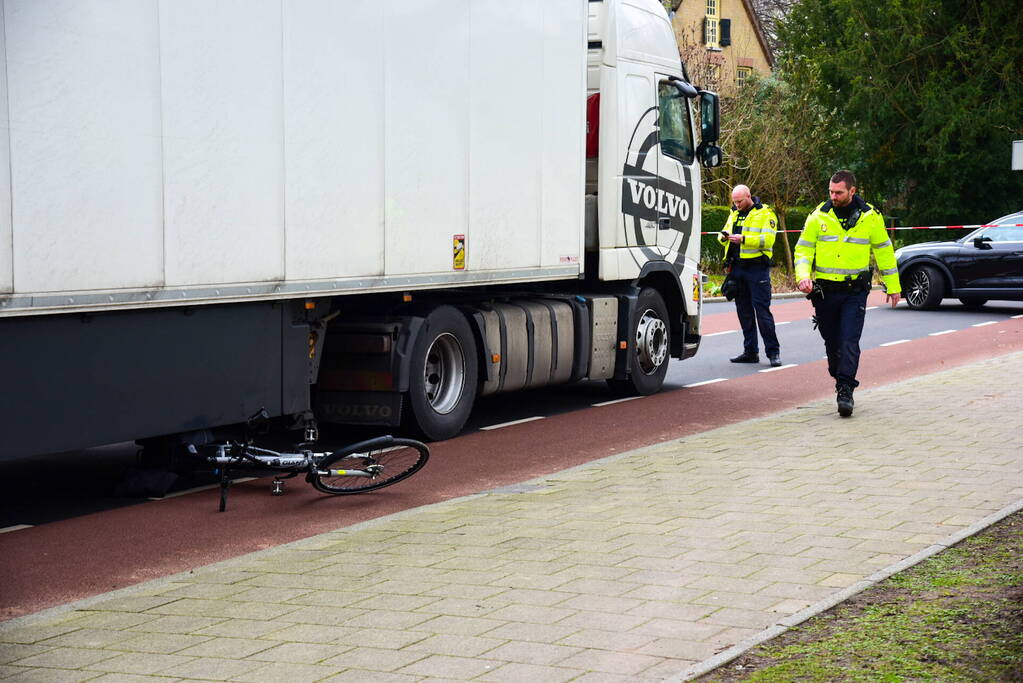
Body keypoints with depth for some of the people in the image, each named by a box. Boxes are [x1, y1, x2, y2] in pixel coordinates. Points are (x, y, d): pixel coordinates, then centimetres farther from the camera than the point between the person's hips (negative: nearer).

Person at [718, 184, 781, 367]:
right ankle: (750, 352, 16)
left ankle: (773, 352, -4)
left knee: (762, 309, -9)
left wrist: (743, 239, -24)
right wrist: (724, 237, -7)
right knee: (744, 311, 9)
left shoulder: (765, 214, -4)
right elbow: (725, 233, 17)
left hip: (757, 268, -7)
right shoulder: (734, 214, 17)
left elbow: (768, 240, -16)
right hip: (737, 268, 7)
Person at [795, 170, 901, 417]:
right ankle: (839, 376, 32)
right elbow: (803, 248, 4)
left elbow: (884, 251, 11)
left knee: (849, 342, -12)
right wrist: (803, 276, -14)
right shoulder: (819, 216, 1)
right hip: (825, 290, 2)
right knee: (831, 341, 12)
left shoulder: (870, 217, 1)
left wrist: (893, 286, 14)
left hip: (855, 291, -2)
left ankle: (845, 389, -10)